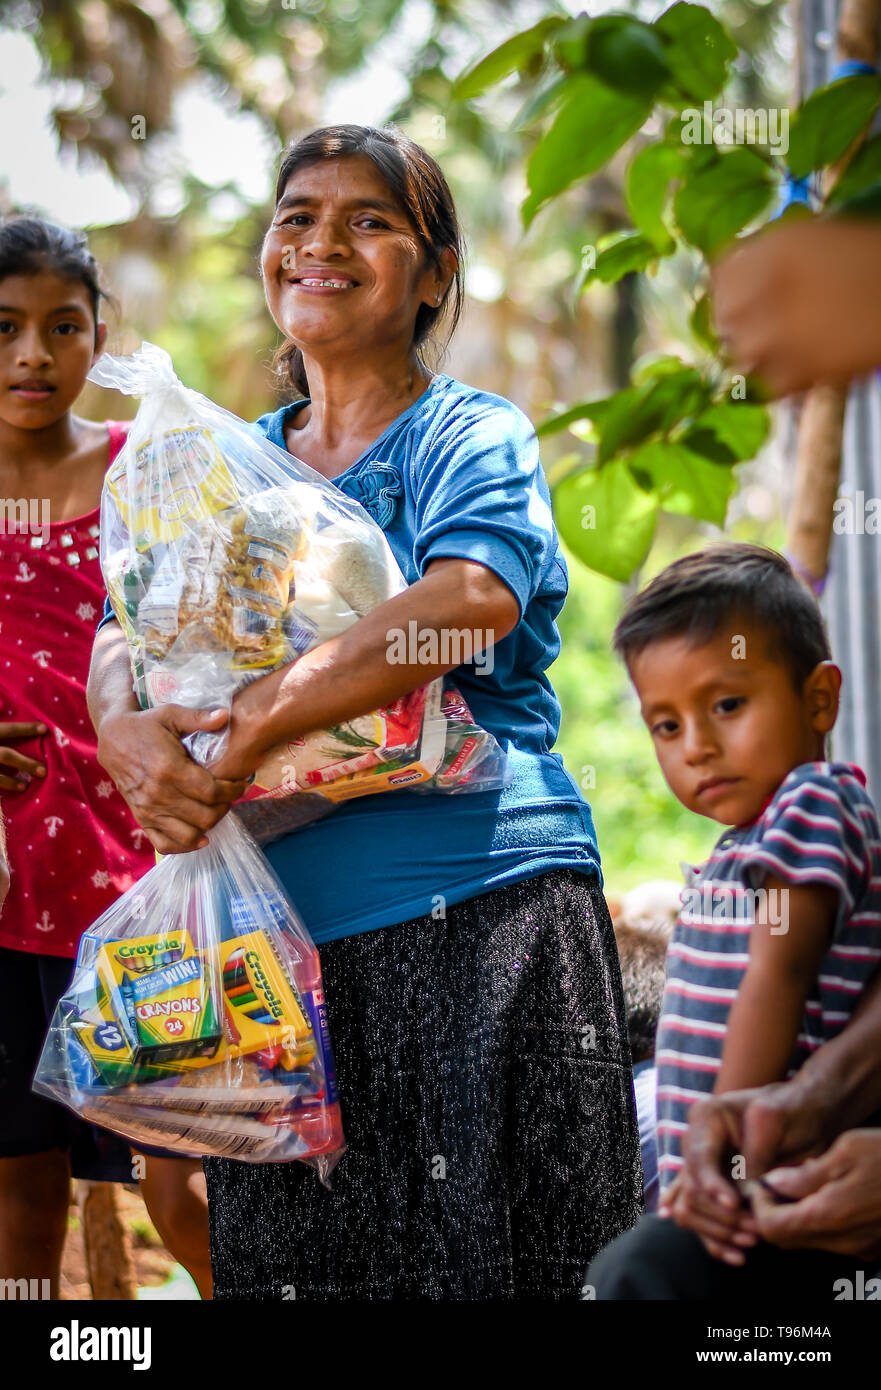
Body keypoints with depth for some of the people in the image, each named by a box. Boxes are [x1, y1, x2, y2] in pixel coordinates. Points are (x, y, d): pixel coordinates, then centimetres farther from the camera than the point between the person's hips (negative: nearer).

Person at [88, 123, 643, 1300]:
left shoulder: (474, 438, 0)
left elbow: (471, 601, -21)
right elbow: (123, 637, 6)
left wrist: (250, 725, -26)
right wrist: (130, 733, -18)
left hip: (481, 907, -5)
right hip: (281, 934, 5)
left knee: (485, 1251, -3)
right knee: (289, 1261, 7)